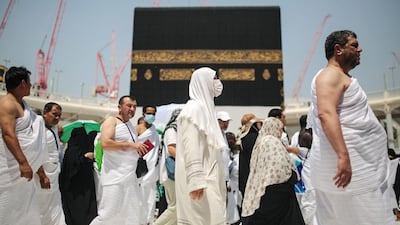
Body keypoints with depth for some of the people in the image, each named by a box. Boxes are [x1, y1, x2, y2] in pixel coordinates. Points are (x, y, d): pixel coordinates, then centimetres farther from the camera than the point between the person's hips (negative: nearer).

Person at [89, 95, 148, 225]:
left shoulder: (131, 126, 19)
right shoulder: (111, 121, -4)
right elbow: (105, 143, -20)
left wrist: (139, 151, 7)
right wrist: (130, 145, -18)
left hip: (131, 177, 8)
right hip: (114, 176, -8)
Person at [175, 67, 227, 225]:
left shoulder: (205, 107, 17)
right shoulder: (194, 107, -11)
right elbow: (191, 147, -19)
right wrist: (196, 180, -24)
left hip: (208, 178, 9)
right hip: (200, 179, -9)